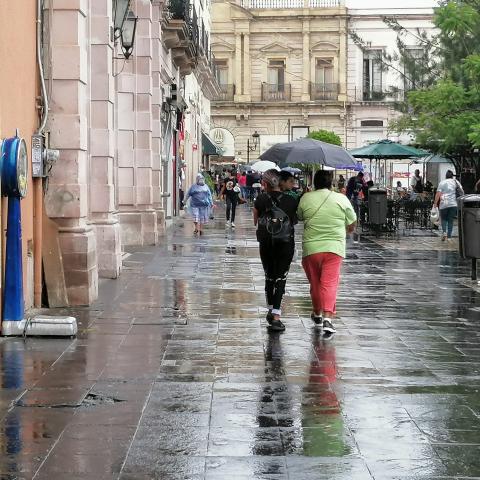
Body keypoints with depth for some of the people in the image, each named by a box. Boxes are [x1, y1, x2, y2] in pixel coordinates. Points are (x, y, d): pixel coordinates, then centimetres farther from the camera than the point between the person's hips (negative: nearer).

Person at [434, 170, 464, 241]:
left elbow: (438, 193, -5)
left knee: (443, 219, 13)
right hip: (453, 204, 1)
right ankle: (449, 236, 4)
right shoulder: (456, 182, 9)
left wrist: (435, 203, -2)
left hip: (443, 204, -1)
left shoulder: (442, 183, 4)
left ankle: (444, 232, -11)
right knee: (450, 220, 8)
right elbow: (462, 192, 4)